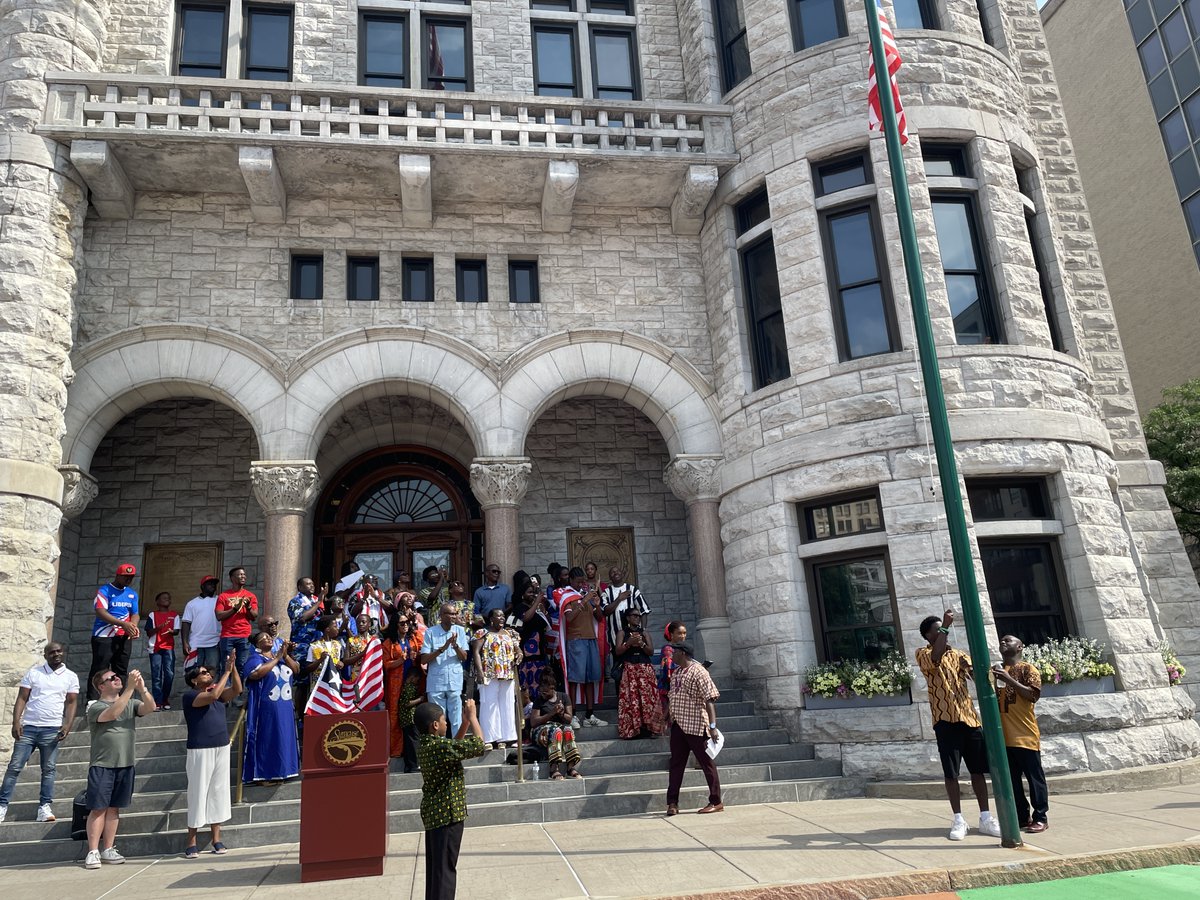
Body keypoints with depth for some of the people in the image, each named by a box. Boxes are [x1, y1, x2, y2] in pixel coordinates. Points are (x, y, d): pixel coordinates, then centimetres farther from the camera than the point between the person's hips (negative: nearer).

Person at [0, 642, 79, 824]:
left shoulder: (71, 677, 6)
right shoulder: (33, 673, 6)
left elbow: (71, 703, 3)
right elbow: (22, 698, 3)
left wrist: (67, 725, -9)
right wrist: (16, 722, -8)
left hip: (52, 730, 0)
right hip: (28, 727, 0)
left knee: (49, 769, 1)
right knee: (15, 767, 1)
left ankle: (44, 807, 5)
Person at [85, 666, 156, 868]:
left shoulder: (131, 703, 9)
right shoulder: (96, 708, -4)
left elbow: (150, 707, -8)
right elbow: (113, 713, -25)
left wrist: (142, 688, -24)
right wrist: (130, 688, -29)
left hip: (125, 765, 4)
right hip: (102, 766, -4)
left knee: (114, 808, 10)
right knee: (98, 808, -2)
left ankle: (108, 849, 17)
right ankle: (93, 852, 5)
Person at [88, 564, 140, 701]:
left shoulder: (132, 594, 15)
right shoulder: (104, 590, -4)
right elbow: (100, 612, -15)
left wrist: (133, 626, -11)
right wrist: (123, 624, -24)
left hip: (124, 637, 6)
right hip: (104, 637, -6)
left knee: (121, 671, 7)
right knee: (99, 671, -7)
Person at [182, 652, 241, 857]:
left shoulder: (218, 691, 14)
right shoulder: (189, 695, -5)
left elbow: (237, 690, 0)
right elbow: (213, 696, -21)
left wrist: (233, 667, -9)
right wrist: (226, 671, -17)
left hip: (222, 748, 6)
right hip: (200, 750, -6)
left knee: (219, 792, 7)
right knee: (198, 794, -3)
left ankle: (216, 839, 13)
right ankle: (192, 843, 5)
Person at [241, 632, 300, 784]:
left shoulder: (282, 656, 13)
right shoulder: (255, 658, -5)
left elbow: (296, 670, 3)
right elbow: (256, 673, -26)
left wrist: (285, 655, -10)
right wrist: (277, 658, -19)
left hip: (285, 708, 6)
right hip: (266, 709, -6)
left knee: (284, 738, 9)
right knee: (266, 740, -3)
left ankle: (281, 771, 17)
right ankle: (263, 773, 3)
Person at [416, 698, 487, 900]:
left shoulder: (425, 746, 6)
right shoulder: (440, 746, -22)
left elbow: (455, 746, 21)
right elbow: (478, 746, -21)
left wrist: (465, 723, 13)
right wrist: (472, 716, -12)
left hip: (433, 813, 9)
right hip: (447, 813, -9)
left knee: (435, 866, 17)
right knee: (445, 868, -3)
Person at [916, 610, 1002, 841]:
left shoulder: (958, 654, 16)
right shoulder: (923, 654, -1)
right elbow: (936, 657, -25)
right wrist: (946, 626, -24)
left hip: (969, 717, 5)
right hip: (946, 719, -5)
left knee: (978, 769, 8)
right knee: (951, 772, 0)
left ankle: (985, 818, 17)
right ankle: (958, 820, 8)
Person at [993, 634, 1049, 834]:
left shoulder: (1027, 669, -1)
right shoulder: (996, 670, 14)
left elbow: (1033, 695, -14)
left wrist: (1009, 679, -20)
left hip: (1025, 735, -6)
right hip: (1003, 736, 6)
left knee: (1034, 777, 1)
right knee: (1012, 779, 9)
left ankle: (1041, 817, 9)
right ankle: (1022, 817, 17)